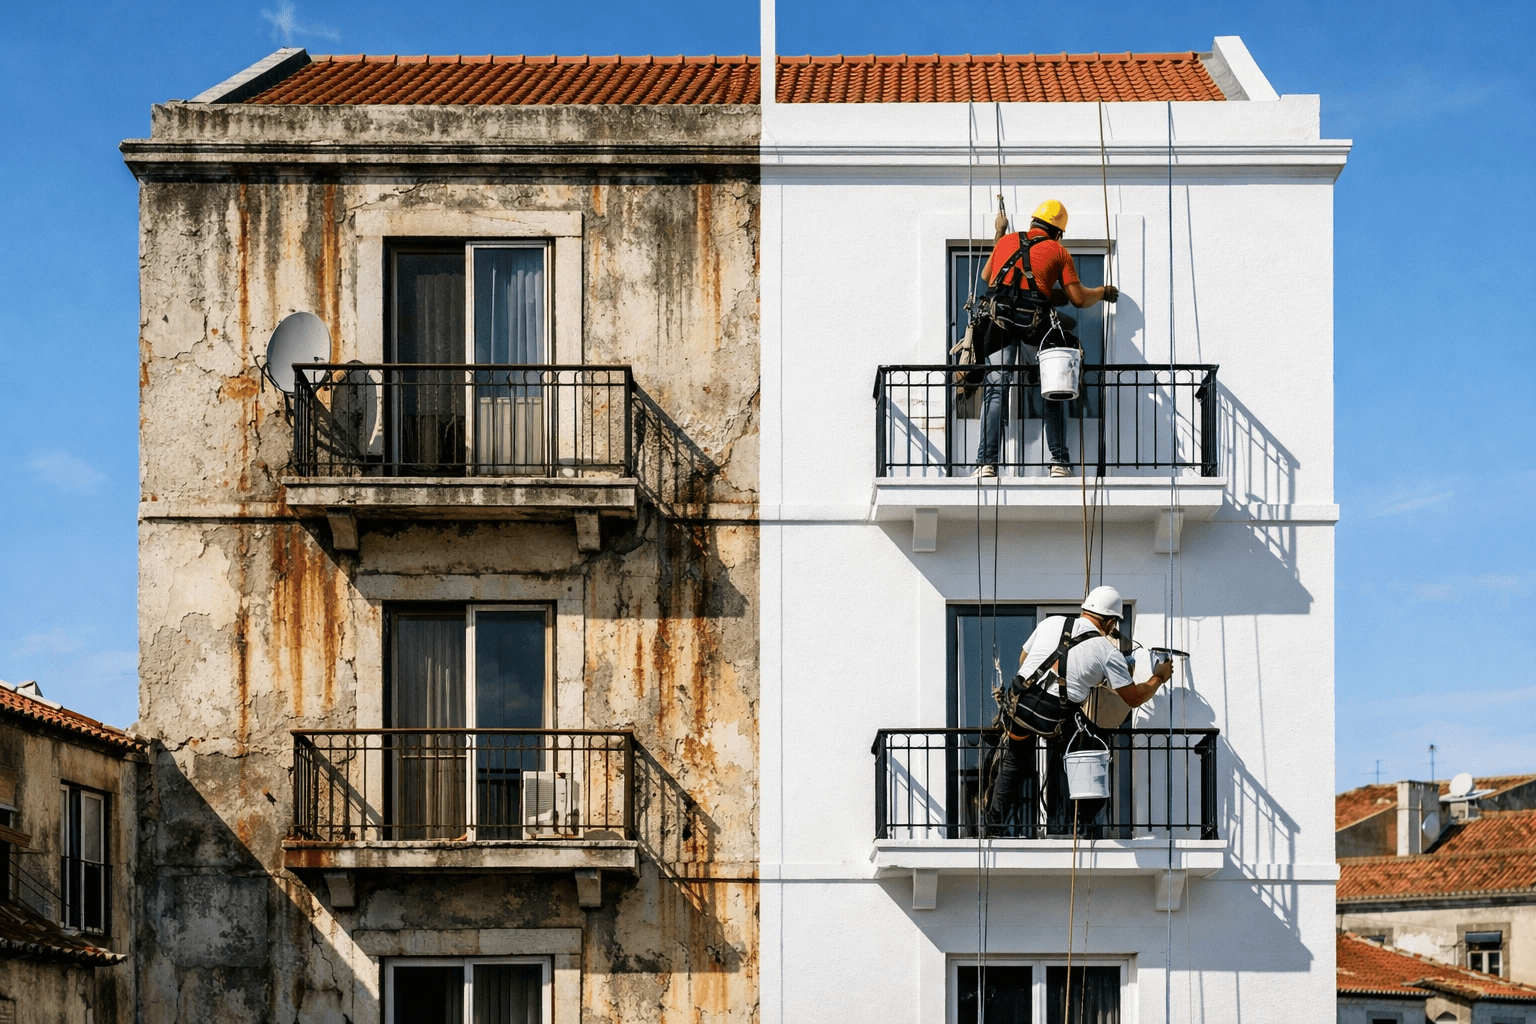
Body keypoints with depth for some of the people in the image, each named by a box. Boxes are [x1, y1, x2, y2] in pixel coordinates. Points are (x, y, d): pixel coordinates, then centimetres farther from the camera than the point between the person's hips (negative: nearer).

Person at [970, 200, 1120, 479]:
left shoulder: (1006, 241, 24)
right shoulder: (1059, 251, 15)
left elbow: (986, 275, 37)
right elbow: (1079, 299, 13)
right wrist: (1103, 293, 33)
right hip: (1035, 320, -2)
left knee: (995, 390, 1)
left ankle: (987, 463, -9)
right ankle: (1059, 461, 8)